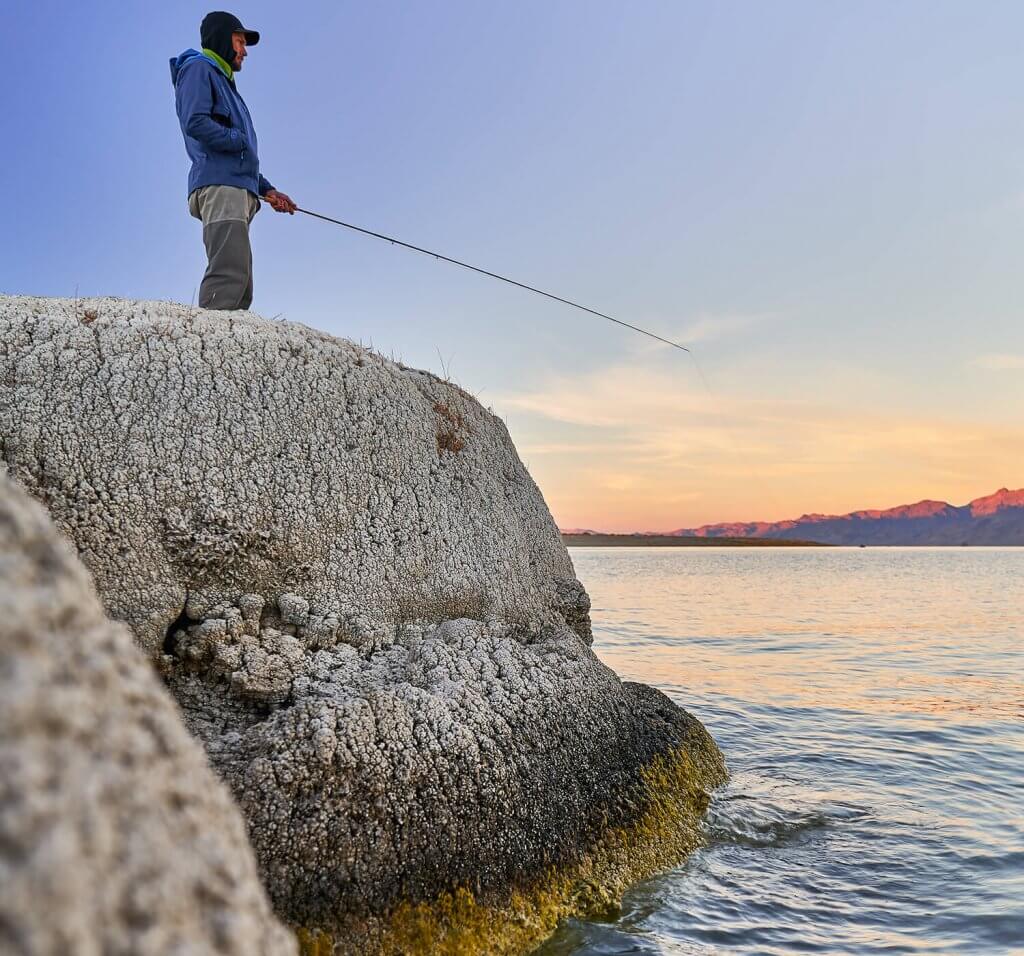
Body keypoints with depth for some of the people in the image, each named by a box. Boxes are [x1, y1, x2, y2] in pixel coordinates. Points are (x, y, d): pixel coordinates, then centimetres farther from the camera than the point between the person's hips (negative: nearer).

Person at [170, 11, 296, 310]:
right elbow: (195, 123, -12)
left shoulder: (224, 83, 35)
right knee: (231, 274, -26)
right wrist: (239, 140, -2)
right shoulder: (198, 68, 8)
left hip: (238, 190, 9)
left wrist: (266, 188, 19)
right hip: (219, 186, -9)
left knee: (240, 284, -3)